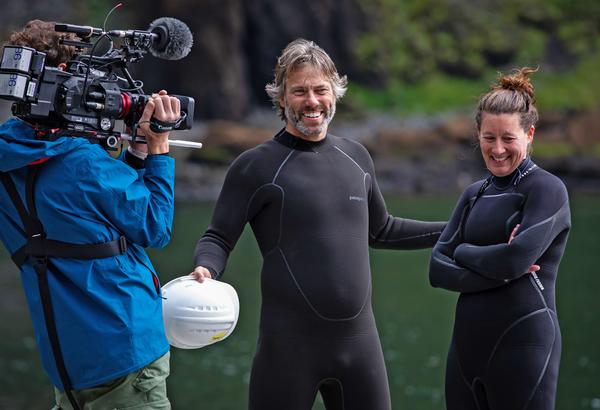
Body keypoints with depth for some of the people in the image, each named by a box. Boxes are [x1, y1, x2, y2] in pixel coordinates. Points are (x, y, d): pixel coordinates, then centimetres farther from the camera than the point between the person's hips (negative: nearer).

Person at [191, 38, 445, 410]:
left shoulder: (355, 157, 12)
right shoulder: (256, 167, -4)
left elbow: (380, 230, 25)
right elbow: (219, 238, -2)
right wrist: (205, 269, -24)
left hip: (359, 340, 5)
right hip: (289, 344, -5)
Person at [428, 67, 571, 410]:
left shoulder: (547, 190, -6)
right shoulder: (475, 195, 12)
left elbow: (517, 258, -19)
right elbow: (438, 270, 3)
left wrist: (463, 251, -2)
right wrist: (497, 272, -13)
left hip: (523, 345, -6)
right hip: (468, 343, 6)